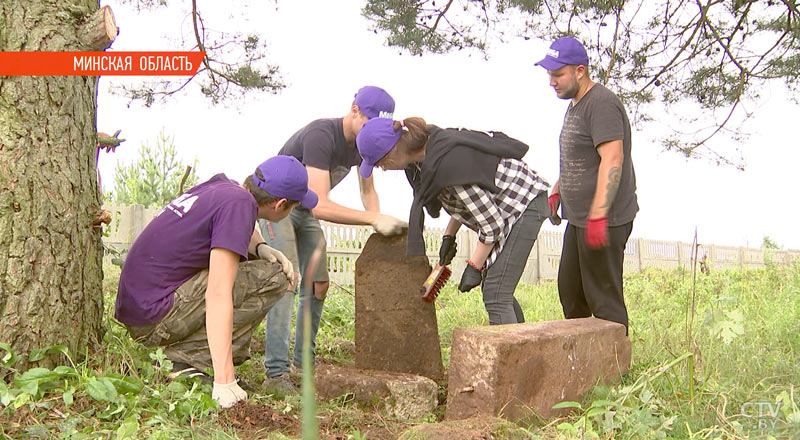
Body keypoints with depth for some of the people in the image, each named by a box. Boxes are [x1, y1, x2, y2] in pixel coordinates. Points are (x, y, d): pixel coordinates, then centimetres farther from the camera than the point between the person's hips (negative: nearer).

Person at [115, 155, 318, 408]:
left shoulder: (221, 185, 7)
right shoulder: (239, 203, -18)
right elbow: (218, 296, -25)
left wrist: (260, 248, 7)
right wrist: (224, 382, -27)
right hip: (156, 315, -9)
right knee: (272, 278, -10)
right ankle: (191, 358, -10)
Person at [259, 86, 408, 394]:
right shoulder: (321, 135, -34)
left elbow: (367, 190, 3)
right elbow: (321, 206, -41)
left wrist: (380, 224, -16)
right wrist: (374, 218, -43)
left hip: (305, 211, 8)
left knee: (317, 285, 1)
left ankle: (304, 362, 10)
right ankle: (276, 372, -21)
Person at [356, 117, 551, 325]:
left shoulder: (447, 165, -31)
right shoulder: (434, 142, -4)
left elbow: (491, 225, -24)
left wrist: (474, 267, -13)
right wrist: (448, 236, 7)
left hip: (525, 205, -9)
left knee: (495, 296, -12)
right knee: (497, 291, 14)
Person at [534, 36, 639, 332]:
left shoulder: (602, 104, -17)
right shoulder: (575, 105, 15)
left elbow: (612, 160, -27)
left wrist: (598, 215, -32)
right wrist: (556, 192, 25)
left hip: (604, 221, -11)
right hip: (579, 218, 11)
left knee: (604, 298, -3)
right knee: (569, 289, 18)